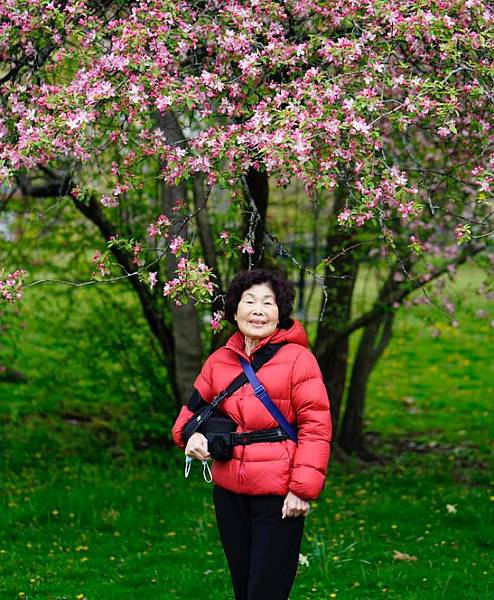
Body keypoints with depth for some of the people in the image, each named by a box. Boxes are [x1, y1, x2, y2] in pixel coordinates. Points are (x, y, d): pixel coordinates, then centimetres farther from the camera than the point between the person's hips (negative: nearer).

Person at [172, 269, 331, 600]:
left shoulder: (297, 358, -8)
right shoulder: (219, 361, 8)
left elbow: (315, 427, -11)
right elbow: (194, 409, 20)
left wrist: (303, 488, -16)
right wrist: (192, 435, -3)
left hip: (278, 497, -5)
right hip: (229, 494, 6)